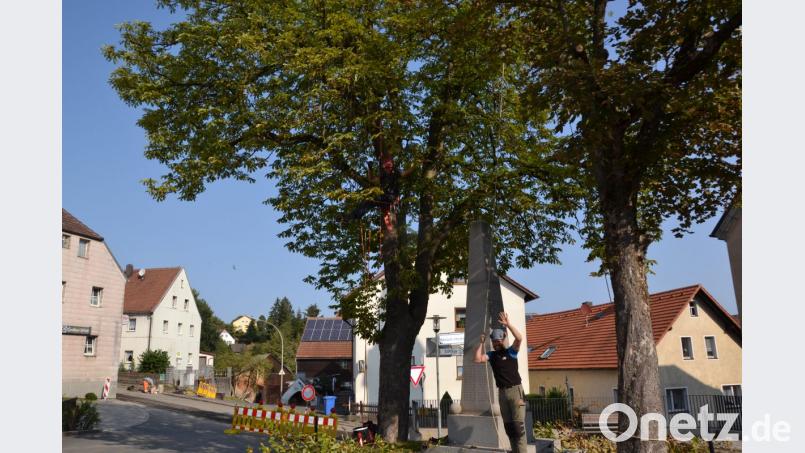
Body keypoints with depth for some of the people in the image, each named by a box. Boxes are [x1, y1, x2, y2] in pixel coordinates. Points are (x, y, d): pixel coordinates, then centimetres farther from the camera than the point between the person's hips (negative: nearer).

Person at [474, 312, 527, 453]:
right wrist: (481, 343, -2)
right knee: (508, 425, 12)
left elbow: (519, 338, -19)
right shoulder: (491, 355, 8)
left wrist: (508, 324, -24)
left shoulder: (511, 352, -3)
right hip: (502, 392, 5)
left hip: (515, 390, -5)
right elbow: (477, 359, -4)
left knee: (518, 424, -7)